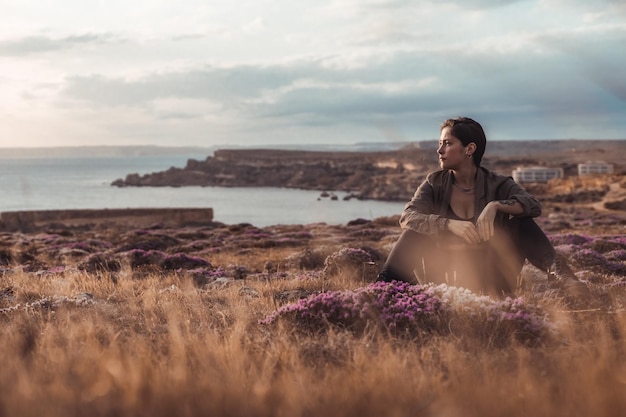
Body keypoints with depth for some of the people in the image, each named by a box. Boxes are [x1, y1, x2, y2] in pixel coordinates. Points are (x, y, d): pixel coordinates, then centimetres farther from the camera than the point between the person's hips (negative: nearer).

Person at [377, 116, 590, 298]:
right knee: (417, 231, -20)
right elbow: (407, 216, -18)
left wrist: (495, 206, -36)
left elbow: (533, 205, -19)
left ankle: (560, 274, -36)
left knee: (519, 223, -19)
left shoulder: (497, 184, -3)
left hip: (489, 283, -1)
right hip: (447, 281, 1)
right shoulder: (435, 183, -1)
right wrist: (450, 224, -33)